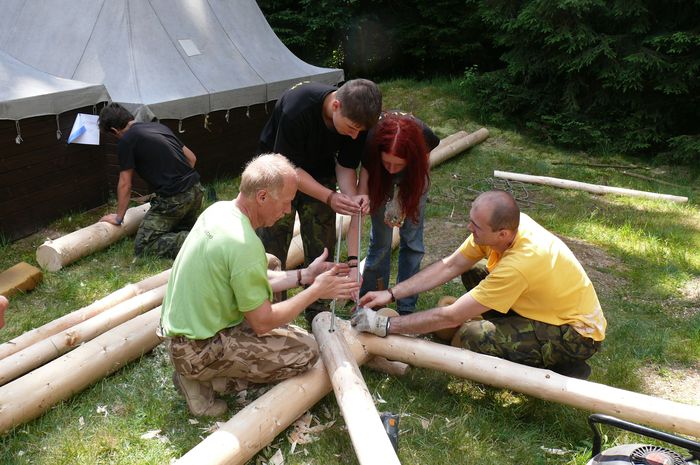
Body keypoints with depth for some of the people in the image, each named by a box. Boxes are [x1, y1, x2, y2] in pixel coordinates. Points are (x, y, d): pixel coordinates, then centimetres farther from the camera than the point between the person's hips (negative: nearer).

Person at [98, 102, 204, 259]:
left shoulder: (126, 141, -4)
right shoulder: (158, 127, 18)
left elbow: (125, 184, 2)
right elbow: (191, 158, 22)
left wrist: (118, 217, 14)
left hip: (173, 199, -8)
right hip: (196, 190, 8)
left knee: (142, 246, -2)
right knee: (183, 228, 31)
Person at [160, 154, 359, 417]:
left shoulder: (219, 210, -1)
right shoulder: (245, 245, -28)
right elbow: (262, 323, -19)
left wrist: (304, 275, 6)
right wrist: (316, 291, -10)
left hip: (178, 328, 9)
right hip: (197, 351, -9)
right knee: (306, 350, -8)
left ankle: (200, 374, 10)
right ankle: (206, 379, -2)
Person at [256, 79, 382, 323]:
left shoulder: (356, 119, -22)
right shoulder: (296, 108, -37)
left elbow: (345, 166, -10)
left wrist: (353, 197, -30)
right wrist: (330, 197, -38)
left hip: (321, 173, 4)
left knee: (322, 248, 4)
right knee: (272, 247, -3)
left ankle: (319, 315, 18)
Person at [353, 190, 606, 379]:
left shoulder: (519, 264, -36)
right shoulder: (505, 224, -14)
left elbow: (450, 318, -29)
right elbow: (449, 266, -4)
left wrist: (384, 325, -21)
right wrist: (391, 293, -8)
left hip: (579, 335, -8)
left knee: (469, 336, -25)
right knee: (471, 276, 1)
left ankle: (560, 371, -5)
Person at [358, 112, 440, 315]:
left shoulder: (422, 137, -39)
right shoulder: (369, 144, -41)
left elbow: (425, 158, -11)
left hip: (412, 177, 1)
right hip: (378, 176, -1)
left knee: (411, 239, 1)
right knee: (381, 239, -1)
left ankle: (406, 309, 13)